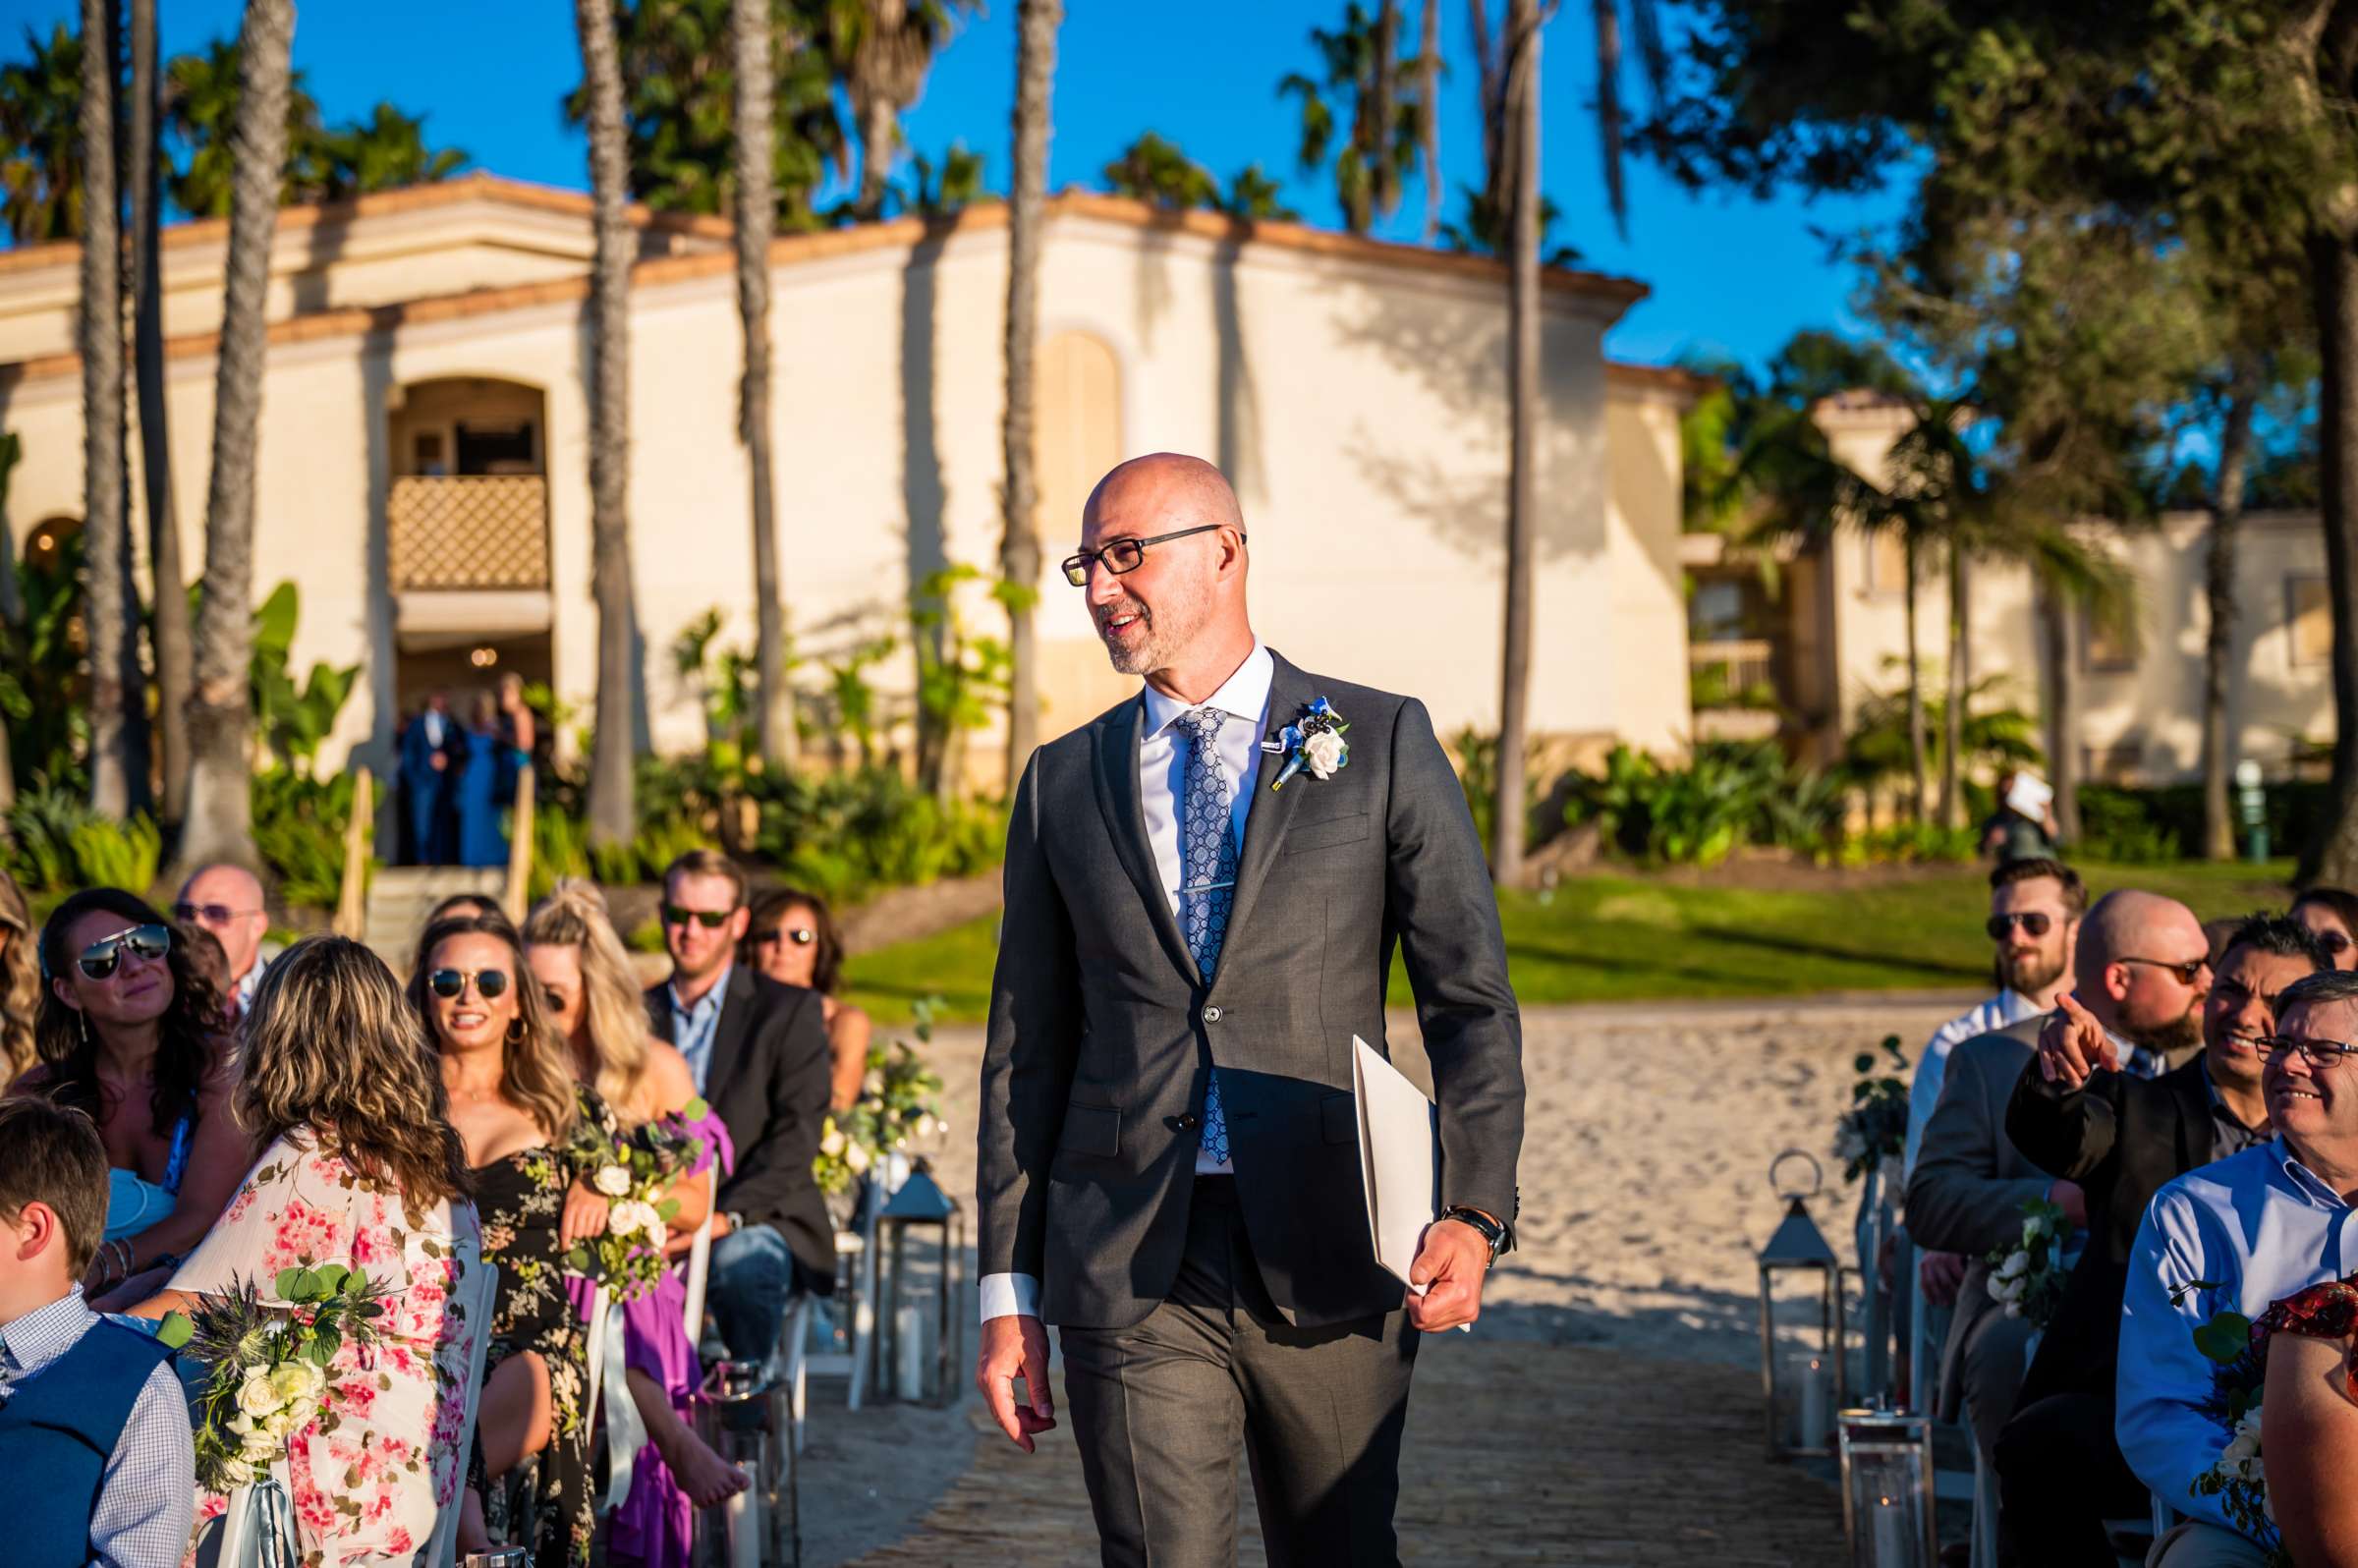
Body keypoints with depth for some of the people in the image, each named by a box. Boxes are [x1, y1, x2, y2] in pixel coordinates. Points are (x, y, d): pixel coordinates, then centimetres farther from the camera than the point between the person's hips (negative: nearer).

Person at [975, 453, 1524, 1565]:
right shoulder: (1063, 782, 12)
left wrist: (1473, 1213, -13)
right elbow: (1026, 1047, 12)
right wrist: (1007, 1290, 7)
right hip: (1127, 1270, 1)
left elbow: (1473, 1001, 1)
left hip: (1327, 1262, -1)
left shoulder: (1381, 743, 4)